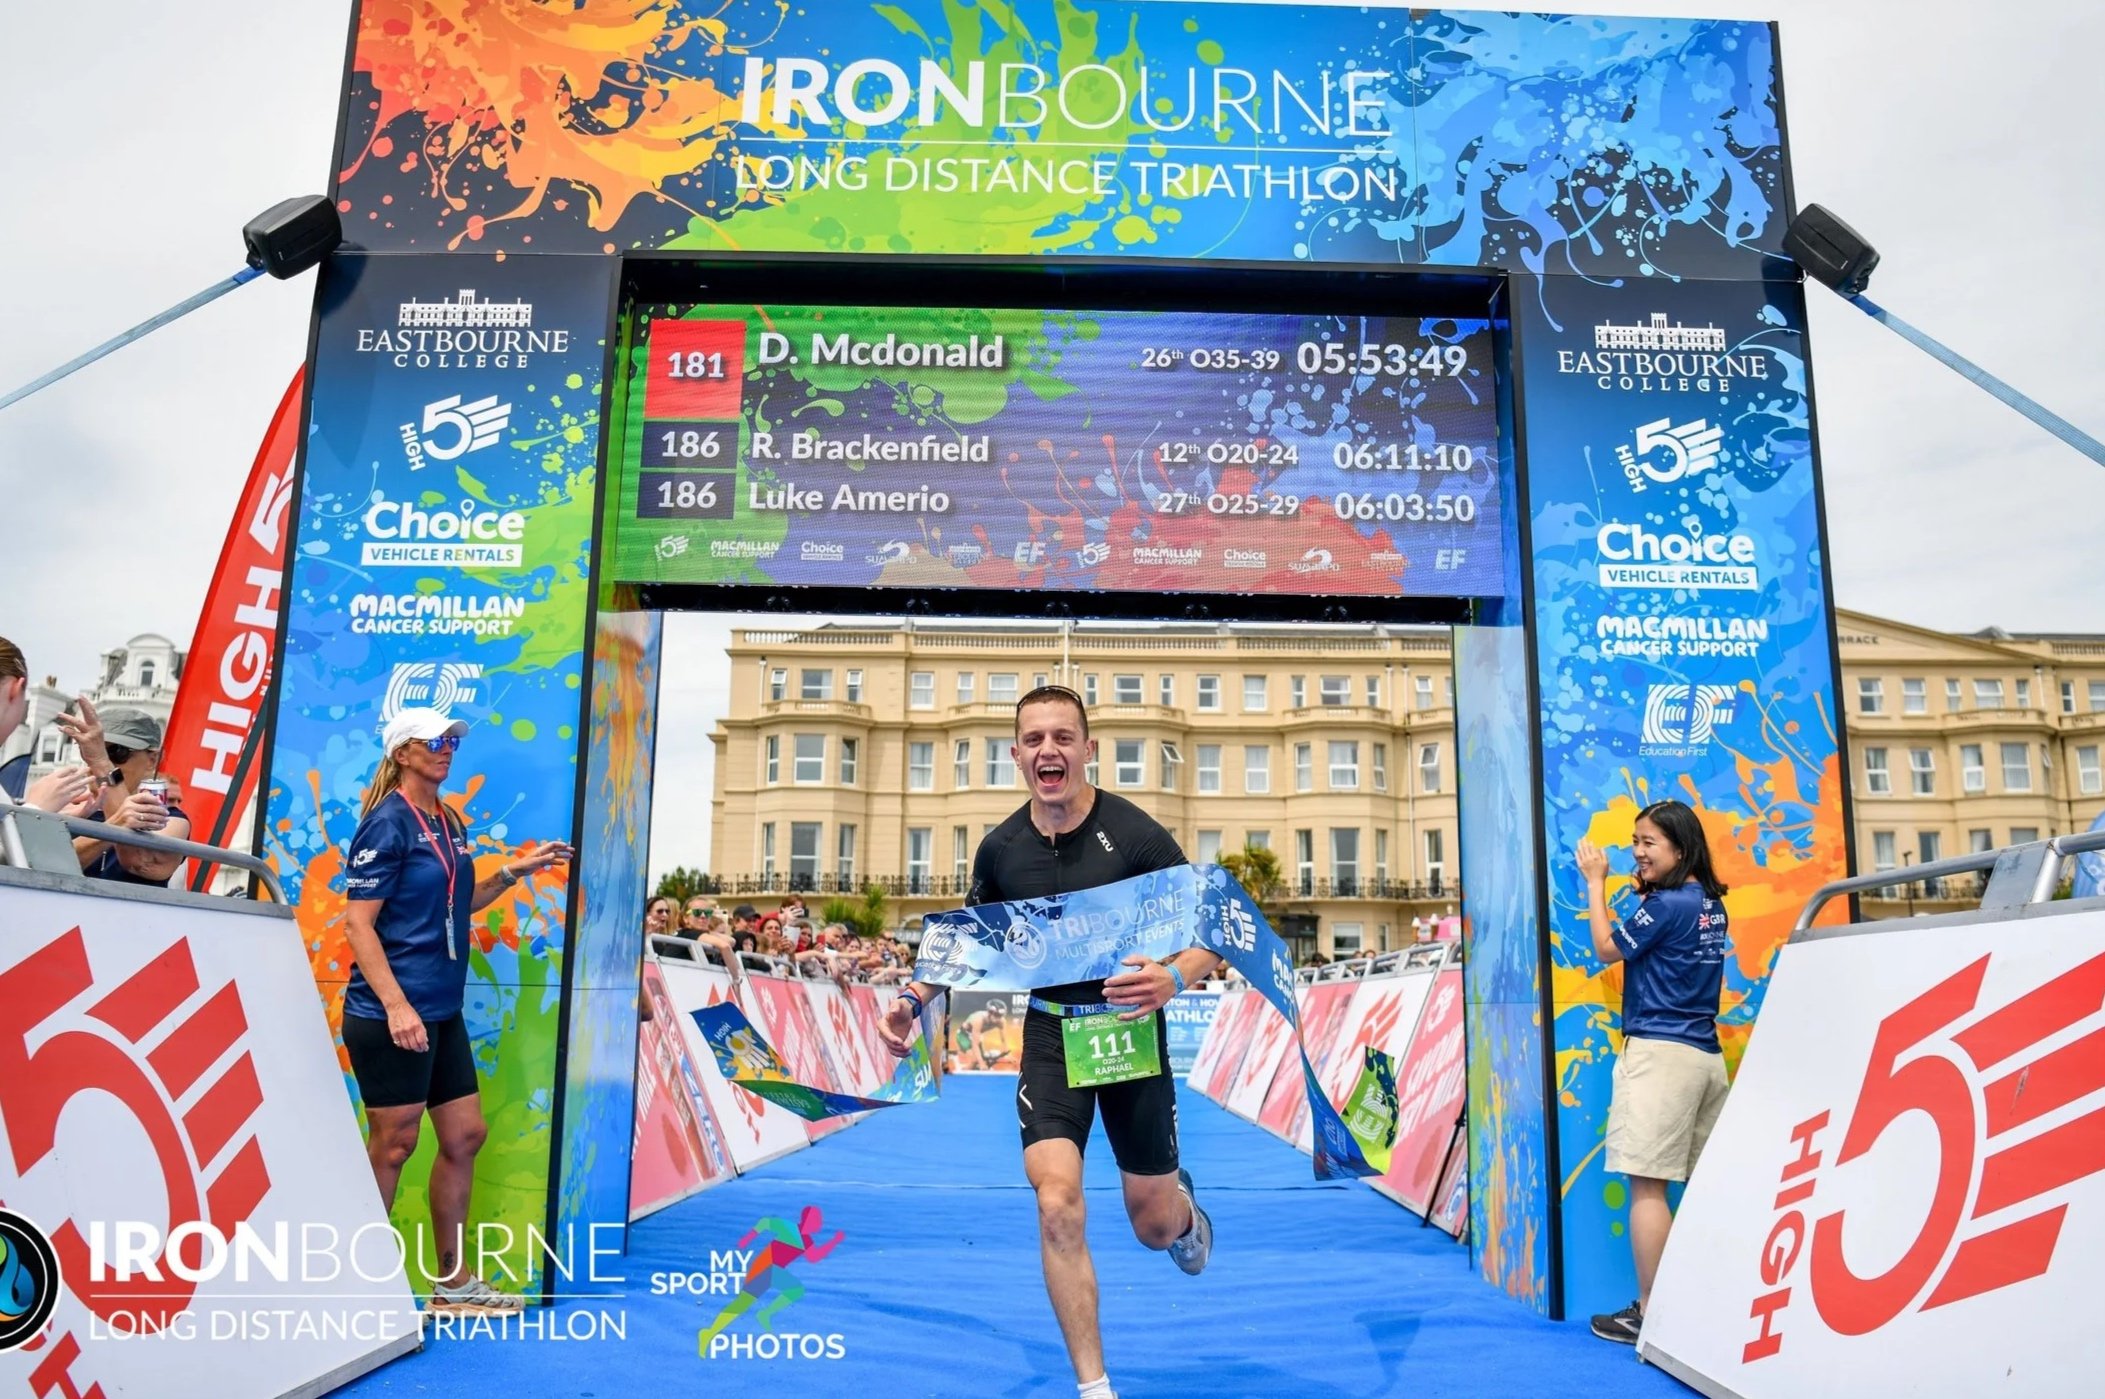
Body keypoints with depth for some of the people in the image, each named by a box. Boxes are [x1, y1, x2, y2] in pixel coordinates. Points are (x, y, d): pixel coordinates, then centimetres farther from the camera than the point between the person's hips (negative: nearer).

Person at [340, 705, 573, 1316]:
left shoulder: (450, 823, 12)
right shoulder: (388, 821, -12)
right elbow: (357, 921, -16)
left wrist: (512, 871, 10)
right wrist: (396, 1004, -24)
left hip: (442, 1011, 9)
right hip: (391, 1014, -9)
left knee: (465, 1136, 11)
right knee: (393, 1146, 1)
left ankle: (453, 1282, 24)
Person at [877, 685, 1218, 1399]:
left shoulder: (1135, 833, -16)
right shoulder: (1000, 847, -3)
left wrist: (1173, 978, -34)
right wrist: (917, 997, 0)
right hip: (1050, 1031, 2)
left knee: (1153, 1226, 9)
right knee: (1057, 1206, -15)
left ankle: (1183, 1204, 50)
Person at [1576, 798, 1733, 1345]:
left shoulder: (1666, 904, -12)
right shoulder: (1710, 904, 13)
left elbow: (1607, 949, -2)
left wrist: (1595, 881, 4)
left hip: (1659, 1053, -9)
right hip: (1706, 1055, 9)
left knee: (1648, 1185, -5)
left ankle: (1649, 1312, -2)